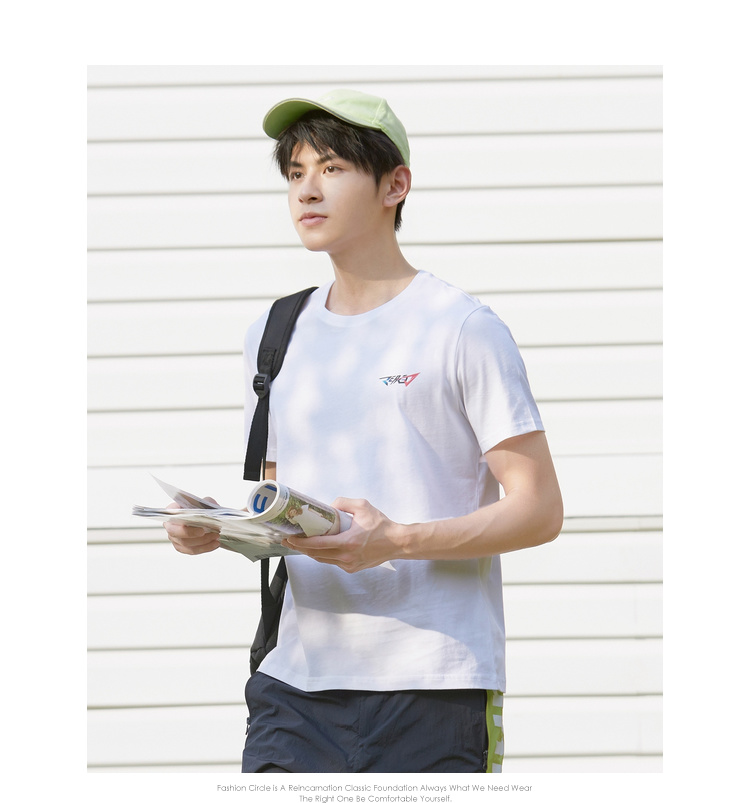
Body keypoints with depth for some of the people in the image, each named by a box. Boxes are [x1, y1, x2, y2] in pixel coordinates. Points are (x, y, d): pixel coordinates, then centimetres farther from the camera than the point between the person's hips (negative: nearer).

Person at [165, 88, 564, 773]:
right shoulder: (273, 335, 17)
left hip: (435, 689, -4)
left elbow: (539, 510, -5)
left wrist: (396, 541, -19)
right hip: (297, 685, 4)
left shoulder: (463, 329, -1)